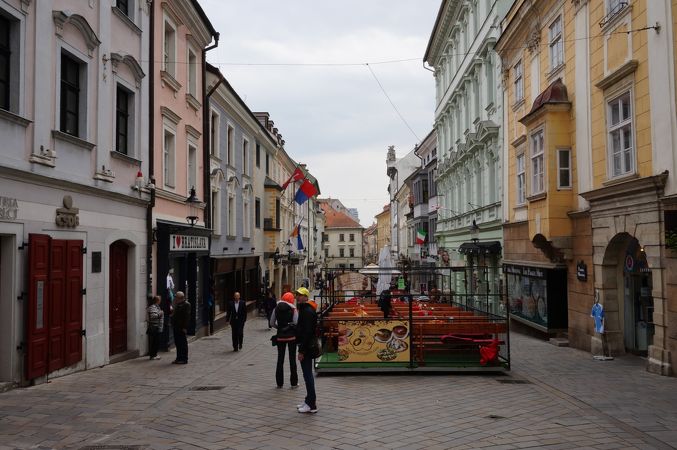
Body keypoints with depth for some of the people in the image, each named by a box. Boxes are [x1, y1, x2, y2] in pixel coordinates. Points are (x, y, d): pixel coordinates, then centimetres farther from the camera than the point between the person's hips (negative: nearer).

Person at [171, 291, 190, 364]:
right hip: (176, 327, 9)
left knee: (183, 343, -3)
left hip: (181, 328, -9)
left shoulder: (186, 304, -12)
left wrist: (185, 327, -21)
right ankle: (179, 358, 22)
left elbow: (187, 317, -18)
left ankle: (184, 359, 3)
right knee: (177, 343, 13)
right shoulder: (177, 304, 17)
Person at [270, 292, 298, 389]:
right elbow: (296, 323, -13)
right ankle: (294, 383, 10)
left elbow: (272, 323, 3)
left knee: (280, 359, 10)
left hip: (280, 336, 2)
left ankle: (279, 383, 13)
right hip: (291, 336, -2)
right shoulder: (293, 310, -9)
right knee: (292, 359, 6)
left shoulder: (276, 309, 0)